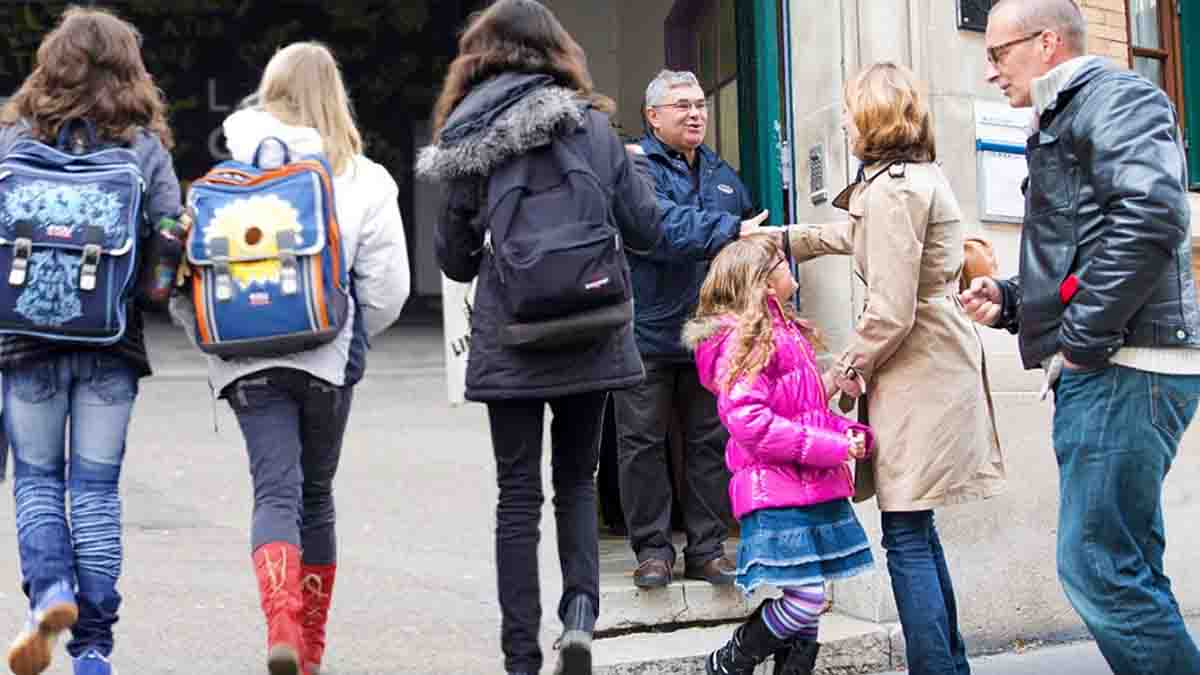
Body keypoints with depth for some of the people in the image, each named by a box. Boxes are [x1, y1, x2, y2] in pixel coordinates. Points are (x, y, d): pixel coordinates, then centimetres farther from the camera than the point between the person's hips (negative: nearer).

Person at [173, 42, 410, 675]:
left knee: (276, 492, -4)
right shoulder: (364, 179, 2)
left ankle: (282, 624, -28)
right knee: (316, 494, 16)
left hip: (246, 361, -1)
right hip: (329, 360, 1)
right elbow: (387, 288, -2)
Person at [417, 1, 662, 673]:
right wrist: (633, 169, 23)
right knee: (577, 481, 17)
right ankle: (581, 610, -4)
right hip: (589, 339, 1)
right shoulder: (594, 125, 0)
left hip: (509, 342, -1)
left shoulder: (470, 141, -1)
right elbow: (645, 229, 4)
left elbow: (454, 259, 6)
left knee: (519, 494, 6)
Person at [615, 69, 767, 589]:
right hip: (647, 332, -5)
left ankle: (707, 548, 15)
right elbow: (662, 227, -25)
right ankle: (653, 548, 10)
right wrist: (732, 232, -31)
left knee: (711, 442, 7)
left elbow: (752, 242, 29)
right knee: (643, 443, 0)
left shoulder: (723, 175, 17)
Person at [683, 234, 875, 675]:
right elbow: (748, 421, -19)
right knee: (804, 599, -11)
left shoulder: (789, 333, 19)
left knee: (809, 599, 9)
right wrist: (829, 447, -18)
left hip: (813, 488, 9)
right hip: (775, 493, -9)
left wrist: (849, 433, 6)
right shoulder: (743, 338, -11)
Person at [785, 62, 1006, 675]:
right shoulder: (924, 176, 15)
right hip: (942, 364, 10)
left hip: (917, 373, -10)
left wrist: (846, 366, -4)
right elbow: (854, 235, 34)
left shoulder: (892, 189, -16)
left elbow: (891, 312, -19)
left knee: (907, 536, -8)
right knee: (916, 528, 15)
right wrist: (783, 237, 41)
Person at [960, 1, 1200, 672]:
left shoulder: (1116, 96, -6)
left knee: (1097, 569, -13)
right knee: (1129, 573, 11)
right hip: (1101, 371, 11)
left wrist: (1082, 338, -20)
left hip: (1123, 369, -11)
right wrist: (1010, 300, 17)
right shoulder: (1065, 121, 25)